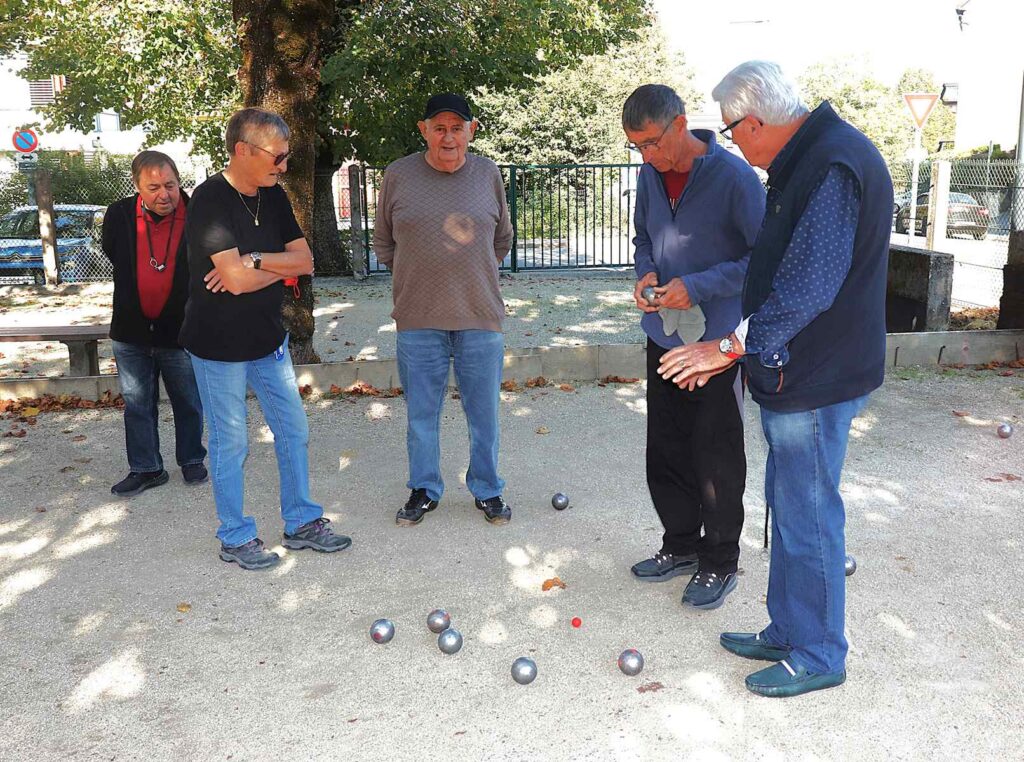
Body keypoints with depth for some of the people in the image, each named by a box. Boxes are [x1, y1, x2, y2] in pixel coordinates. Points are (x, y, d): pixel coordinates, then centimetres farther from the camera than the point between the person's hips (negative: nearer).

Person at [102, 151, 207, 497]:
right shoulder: (119, 215, -6)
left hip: (181, 333, -3)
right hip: (131, 334, 3)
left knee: (188, 404, 13)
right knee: (137, 405, 13)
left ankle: (192, 461, 32)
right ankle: (146, 469, 26)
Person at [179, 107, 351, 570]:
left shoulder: (273, 197, 5)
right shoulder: (210, 201, -18)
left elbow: (305, 261, -2)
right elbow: (236, 278, -26)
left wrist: (253, 261, -17)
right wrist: (281, 266, -10)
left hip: (268, 339, 7)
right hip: (219, 345, -7)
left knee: (294, 432, 12)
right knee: (230, 443, 5)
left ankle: (301, 523, 27)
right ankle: (235, 538, 21)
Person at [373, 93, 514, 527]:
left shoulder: (487, 174, 3)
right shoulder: (398, 175, 0)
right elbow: (383, 242, 12)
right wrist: (415, 278, 11)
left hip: (481, 316, 1)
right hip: (418, 318, 0)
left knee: (484, 413, 9)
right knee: (421, 414, 10)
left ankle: (487, 490, 27)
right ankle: (424, 490, 28)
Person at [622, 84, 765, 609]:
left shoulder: (734, 176, -16)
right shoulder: (649, 175, 3)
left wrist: (698, 286, -23)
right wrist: (646, 273, -3)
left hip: (716, 339, -6)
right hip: (663, 335, 6)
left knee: (716, 457, 5)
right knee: (666, 450, 15)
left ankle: (719, 563, 22)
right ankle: (681, 545, 33)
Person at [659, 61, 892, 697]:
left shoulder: (834, 166, -20)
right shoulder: (803, 162, 13)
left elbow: (809, 285, -27)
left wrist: (733, 344, -22)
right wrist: (739, 346, 19)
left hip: (816, 380, -10)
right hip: (795, 371, 10)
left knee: (807, 517, 1)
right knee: (790, 505, 18)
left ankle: (819, 656, 19)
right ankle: (786, 632, 34)